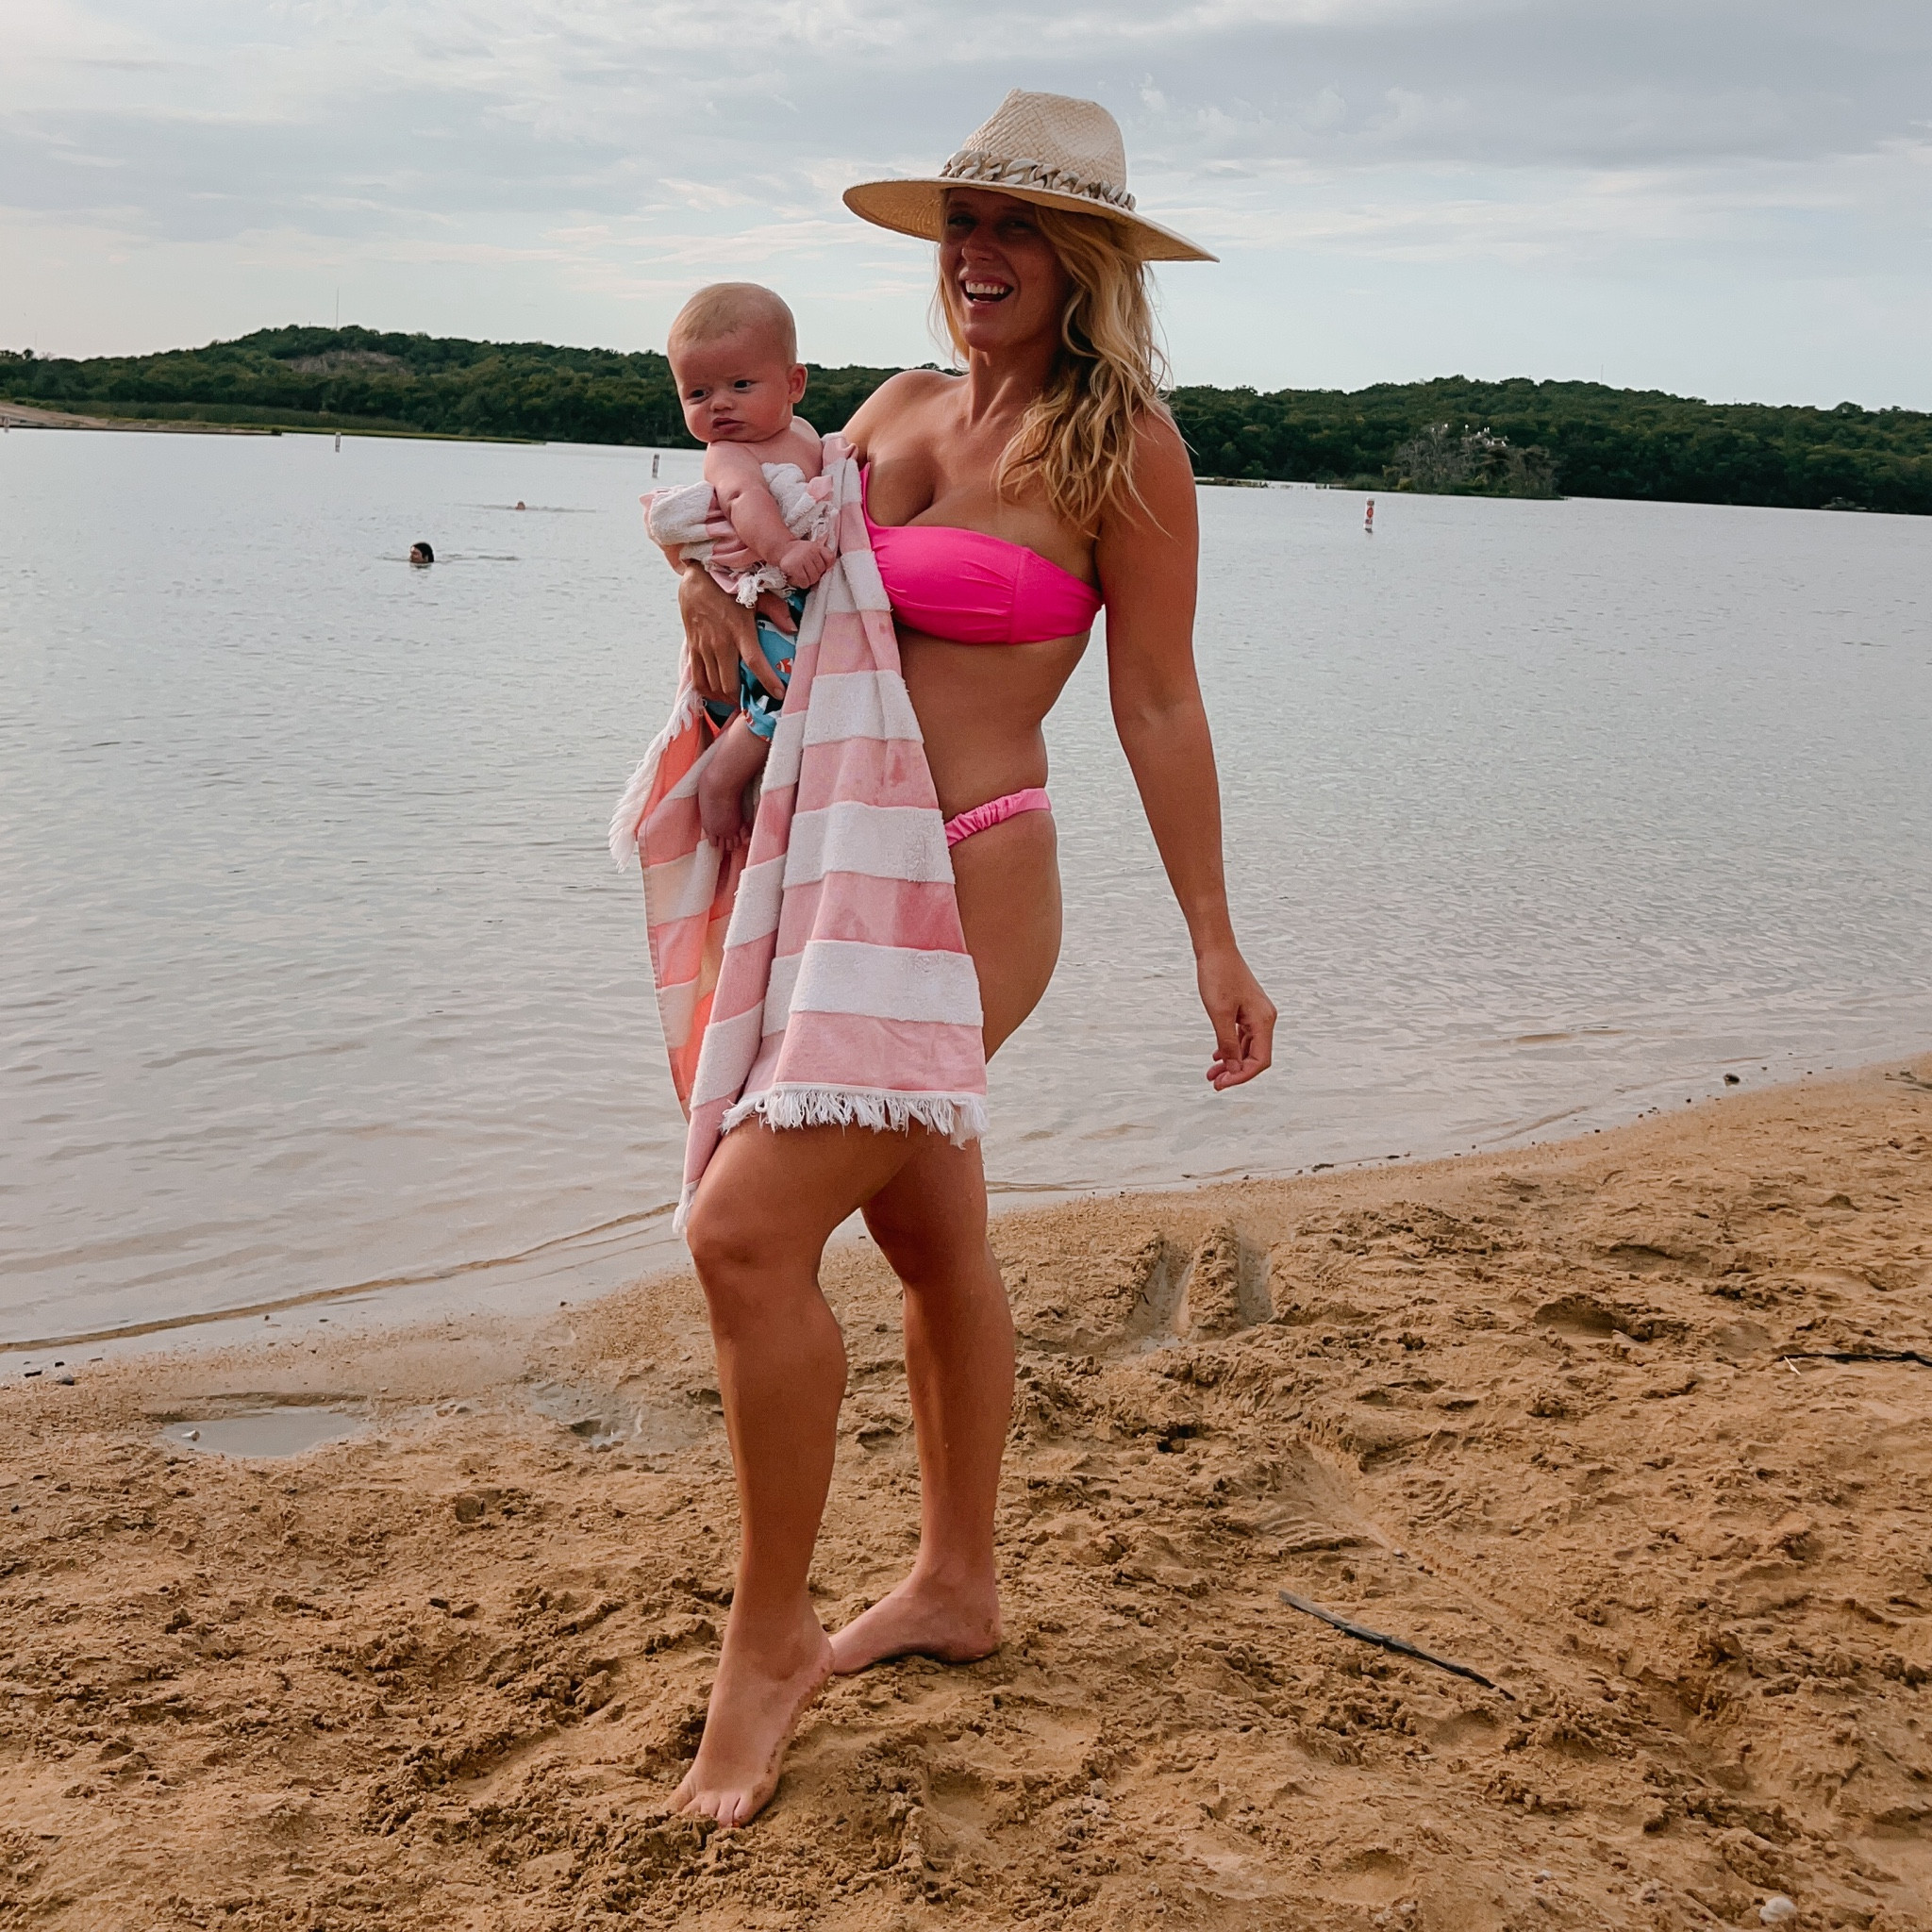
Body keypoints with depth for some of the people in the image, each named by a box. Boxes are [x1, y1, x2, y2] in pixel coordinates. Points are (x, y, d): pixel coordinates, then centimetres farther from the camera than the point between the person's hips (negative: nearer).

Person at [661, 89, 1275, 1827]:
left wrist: (1216, 945, -4)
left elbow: (1158, 705, -6)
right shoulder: (906, 408, 10)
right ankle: (956, 1585, 34)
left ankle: (770, 1640, 0)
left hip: (970, 887, -7)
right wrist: (710, 569, -1)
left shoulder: (1121, 442, -8)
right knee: (933, 1243, 18)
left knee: (748, 1230, -16)